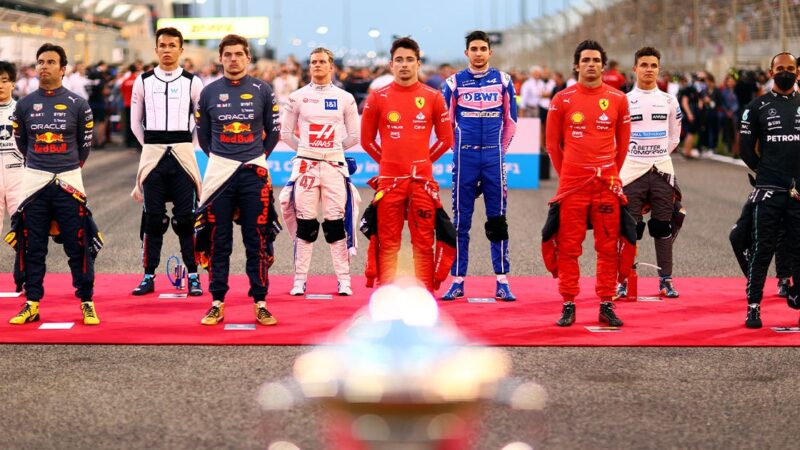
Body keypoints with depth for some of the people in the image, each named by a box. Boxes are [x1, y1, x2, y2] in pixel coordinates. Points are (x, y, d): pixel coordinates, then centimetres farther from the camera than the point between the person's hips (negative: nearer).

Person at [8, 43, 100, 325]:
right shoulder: (24, 105, 4)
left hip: (68, 182, -2)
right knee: (31, 246, 3)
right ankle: (32, 304, 12)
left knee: (78, 245, -2)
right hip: (34, 182, 2)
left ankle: (87, 303, 7)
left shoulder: (77, 105, 0)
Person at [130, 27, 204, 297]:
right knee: (152, 218, 2)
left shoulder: (192, 82, 4)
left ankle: (193, 277, 4)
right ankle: (148, 277, 7)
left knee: (185, 218, -1)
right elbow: (135, 122, 15)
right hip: (152, 155, 1)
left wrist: (185, 143, 11)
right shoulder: (143, 81, 8)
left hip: (183, 155, -1)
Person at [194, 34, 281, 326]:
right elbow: (202, 133, 14)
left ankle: (260, 302, 7)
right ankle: (217, 303, 10)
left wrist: (259, 157, 11)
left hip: (253, 173, -1)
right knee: (218, 242, 3)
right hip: (219, 172, 1)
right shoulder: (209, 93, 4)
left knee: (257, 241, 0)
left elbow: (273, 130, 11)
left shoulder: (262, 91, 2)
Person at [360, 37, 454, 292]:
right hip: (389, 181, 0)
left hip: (422, 182, 0)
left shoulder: (433, 98, 4)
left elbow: (446, 139, 11)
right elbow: (367, 140, 11)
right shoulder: (377, 98, 3)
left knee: (423, 243, 2)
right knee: (388, 243, 1)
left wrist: (423, 160, 10)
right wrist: (387, 161, 9)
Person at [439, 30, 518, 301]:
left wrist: (499, 150, 11)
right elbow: (446, 123, 10)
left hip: (493, 157, 0)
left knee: (497, 221, 1)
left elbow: (511, 122, 12)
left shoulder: (502, 81, 6)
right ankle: (458, 281, 6)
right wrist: (458, 151, 10)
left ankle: (502, 282, 3)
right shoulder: (455, 83, 4)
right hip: (464, 158, 0)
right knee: (460, 220, 1)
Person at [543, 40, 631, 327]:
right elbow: (553, 142, 10)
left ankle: (606, 305, 9)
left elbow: (623, 142, 14)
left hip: (607, 185, 1)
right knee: (569, 247, 0)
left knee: (608, 247, 3)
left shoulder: (617, 99, 5)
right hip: (572, 185, -1)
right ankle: (568, 305, 6)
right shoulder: (563, 99, 2)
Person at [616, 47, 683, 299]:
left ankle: (666, 280, 12)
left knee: (664, 228, 4)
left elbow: (674, 139, 13)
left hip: (662, 171, 2)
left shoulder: (669, 101, 7)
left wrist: (655, 156, 8)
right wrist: (634, 156, 4)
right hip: (631, 172, -2)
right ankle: (623, 280, 3)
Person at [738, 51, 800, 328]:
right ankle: (753, 306, 2)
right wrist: (767, 172, 6)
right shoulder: (757, 107, 4)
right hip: (769, 191, -2)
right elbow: (746, 149, 6)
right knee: (762, 250, -2)